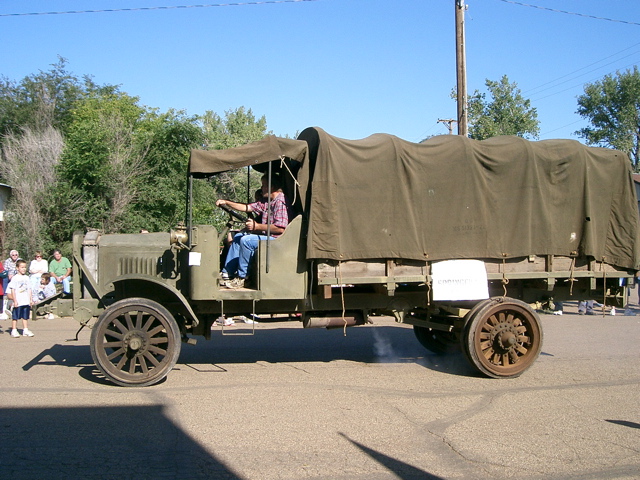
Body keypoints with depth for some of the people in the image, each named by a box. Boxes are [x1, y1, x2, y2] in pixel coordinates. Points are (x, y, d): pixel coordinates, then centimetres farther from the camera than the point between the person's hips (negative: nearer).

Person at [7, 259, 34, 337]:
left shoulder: (26, 278, 11)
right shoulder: (14, 278, -5)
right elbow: (13, 290, -7)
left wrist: (30, 299, 11)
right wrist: (15, 300, -12)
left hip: (26, 301, 5)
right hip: (18, 302, -5)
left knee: (25, 317, 9)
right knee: (15, 317, 1)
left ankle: (25, 330, 14)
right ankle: (14, 331, 6)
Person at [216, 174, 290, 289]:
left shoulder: (281, 202, -18)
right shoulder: (266, 201, 15)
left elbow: (280, 228, -26)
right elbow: (247, 208, 20)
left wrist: (257, 226, -19)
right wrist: (226, 202, 15)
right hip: (266, 235, 12)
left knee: (246, 240, -24)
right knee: (238, 237, 16)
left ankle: (241, 278, -15)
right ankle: (227, 273, 12)